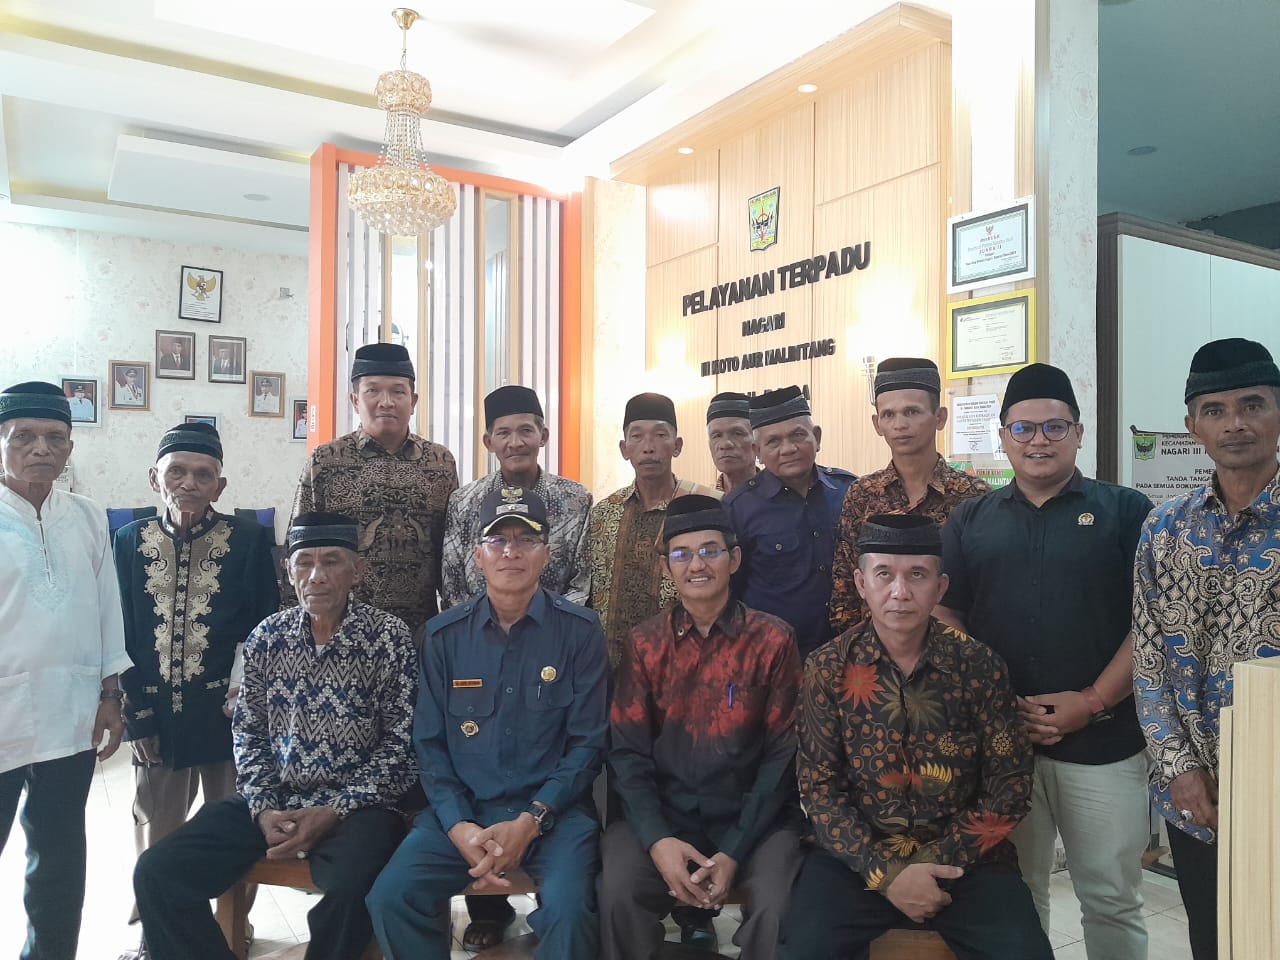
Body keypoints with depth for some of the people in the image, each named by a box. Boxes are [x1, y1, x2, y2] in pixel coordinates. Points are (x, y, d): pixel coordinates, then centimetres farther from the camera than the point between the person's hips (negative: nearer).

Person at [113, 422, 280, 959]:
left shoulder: (249, 540, -5)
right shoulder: (131, 541, 3)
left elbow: (264, 632, -4)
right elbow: (122, 636, 3)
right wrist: (138, 714, -1)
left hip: (229, 712, -2)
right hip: (156, 712, 2)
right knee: (155, 835, 13)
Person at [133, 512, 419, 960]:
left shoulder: (390, 637, -8)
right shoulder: (266, 637, 5)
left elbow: (401, 743, -9)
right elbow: (249, 732, 9)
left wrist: (334, 811, -16)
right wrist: (262, 807, -7)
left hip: (354, 804, -4)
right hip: (272, 799, 5)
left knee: (352, 890, -33)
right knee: (158, 873, -11)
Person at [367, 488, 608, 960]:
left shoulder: (579, 631, -2)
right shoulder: (444, 635, 4)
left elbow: (588, 742, -3)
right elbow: (429, 742, 5)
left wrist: (530, 822, -14)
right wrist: (458, 827, -11)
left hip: (553, 810, -2)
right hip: (463, 809, 2)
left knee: (569, 909, -28)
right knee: (390, 898, -19)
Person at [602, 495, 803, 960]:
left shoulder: (773, 639, -3)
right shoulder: (644, 643, 3)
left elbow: (782, 753, -4)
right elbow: (628, 751, 0)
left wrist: (734, 852, -13)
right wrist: (657, 841, -16)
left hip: (752, 817, -1)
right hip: (664, 813, 1)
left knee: (778, 908, -25)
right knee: (617, 893, -23)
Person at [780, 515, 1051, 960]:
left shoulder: (980, 666, -4)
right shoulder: (827, 669, -5)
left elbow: (1010, 784, -1)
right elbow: (818, 785, -5)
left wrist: (937, 860, -10)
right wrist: (885, 872, -15)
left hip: (963, 858, 1)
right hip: (859, 856, 0)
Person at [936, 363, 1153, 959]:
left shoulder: (1126, 511, 2)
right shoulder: (969, 522, 8)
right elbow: (947, 618, 5)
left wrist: (1093, 702, -13)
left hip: (1103, 742, -1)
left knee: (1111, 900, 9)